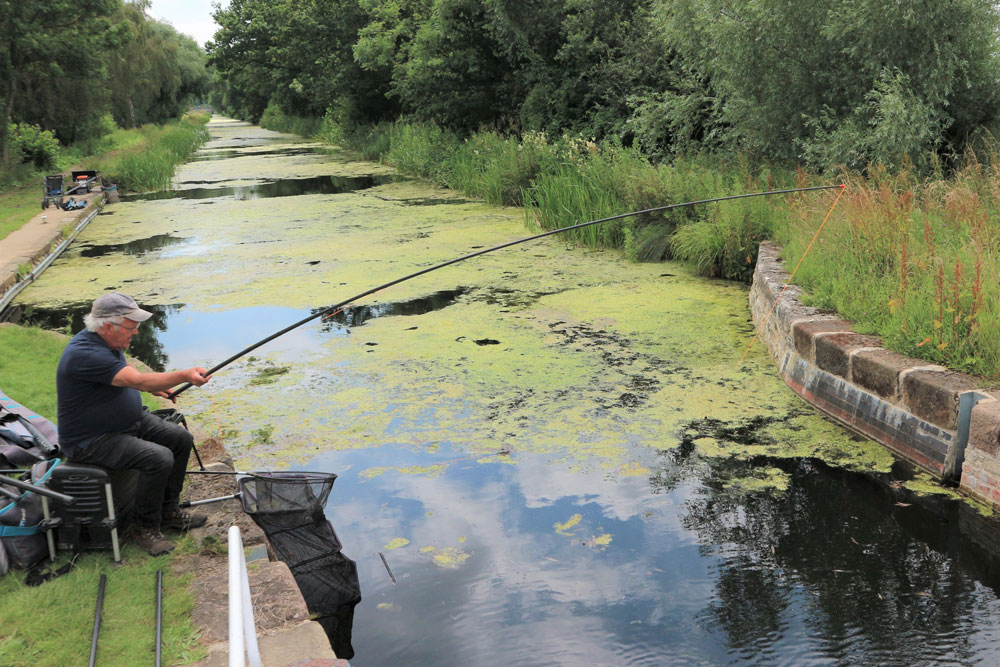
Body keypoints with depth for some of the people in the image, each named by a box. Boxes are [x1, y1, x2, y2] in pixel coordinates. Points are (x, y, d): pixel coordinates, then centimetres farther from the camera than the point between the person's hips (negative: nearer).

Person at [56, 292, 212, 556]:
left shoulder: (109, 342, 2)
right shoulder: (85, 353, -29)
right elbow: (139, 380, -33)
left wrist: (153, 386, 9)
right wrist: (186, 376, -31)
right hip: (91, 441, -10)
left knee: (181, 439, 3)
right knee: (159, 458, -26)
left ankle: (168, 511, 15)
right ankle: (146, 528, -6)